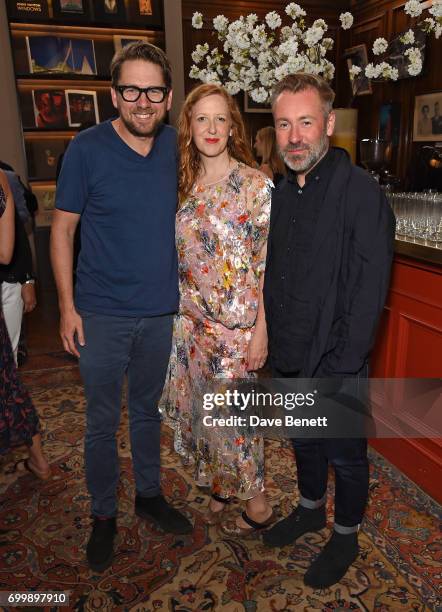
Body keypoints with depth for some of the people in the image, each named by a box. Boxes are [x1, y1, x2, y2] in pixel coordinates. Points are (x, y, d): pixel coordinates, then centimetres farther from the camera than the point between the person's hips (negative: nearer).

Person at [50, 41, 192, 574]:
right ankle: (103, 516, 33)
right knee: (102, 421, 10)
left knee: (148, 410, 19)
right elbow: (62, 230, -4)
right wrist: (67, 306, -8)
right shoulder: (86, 149, -9)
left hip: (160, 310, 3)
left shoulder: (177, 147, 0)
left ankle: (149, 495, 41)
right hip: (101, 313, -3)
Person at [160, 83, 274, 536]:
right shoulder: (184, 184, 5)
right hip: (192, 320, 6)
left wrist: (261, 329, -14)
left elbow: (269, 265, -12)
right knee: (204, 407, 17)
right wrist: (179, 312, 8)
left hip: (237, 324, -5)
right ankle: (220, 485, 40)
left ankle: (257, 503, 27)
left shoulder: (255, 185, -10)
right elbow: (179, 257, 10)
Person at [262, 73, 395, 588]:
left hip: (336, 365, -6)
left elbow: (369, 291, -20)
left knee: (345, 456, 15)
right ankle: (310, 509, 50)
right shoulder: (281, 194, 5)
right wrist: (272, 342, 6)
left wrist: (339, 368, -20)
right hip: (287, 359, 6)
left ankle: (346, 536, 40)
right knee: (303, 442, 25)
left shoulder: (361, 192, -17)